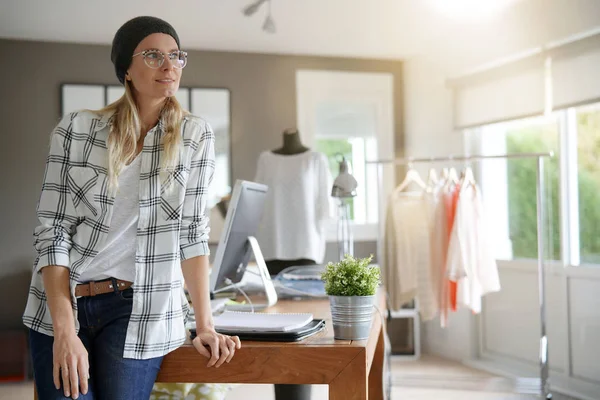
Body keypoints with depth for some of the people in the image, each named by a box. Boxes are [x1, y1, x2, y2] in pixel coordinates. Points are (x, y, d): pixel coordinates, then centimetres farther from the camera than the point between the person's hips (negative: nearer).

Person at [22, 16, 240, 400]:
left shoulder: (195, 135, 0)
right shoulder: (75, 130, -2)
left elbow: (191, 233, 1)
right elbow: (52, 232, -5)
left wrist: (205, 326, -6)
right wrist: (64, 332, -15)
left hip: (139, 311, 0)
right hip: (60, 305, 0)